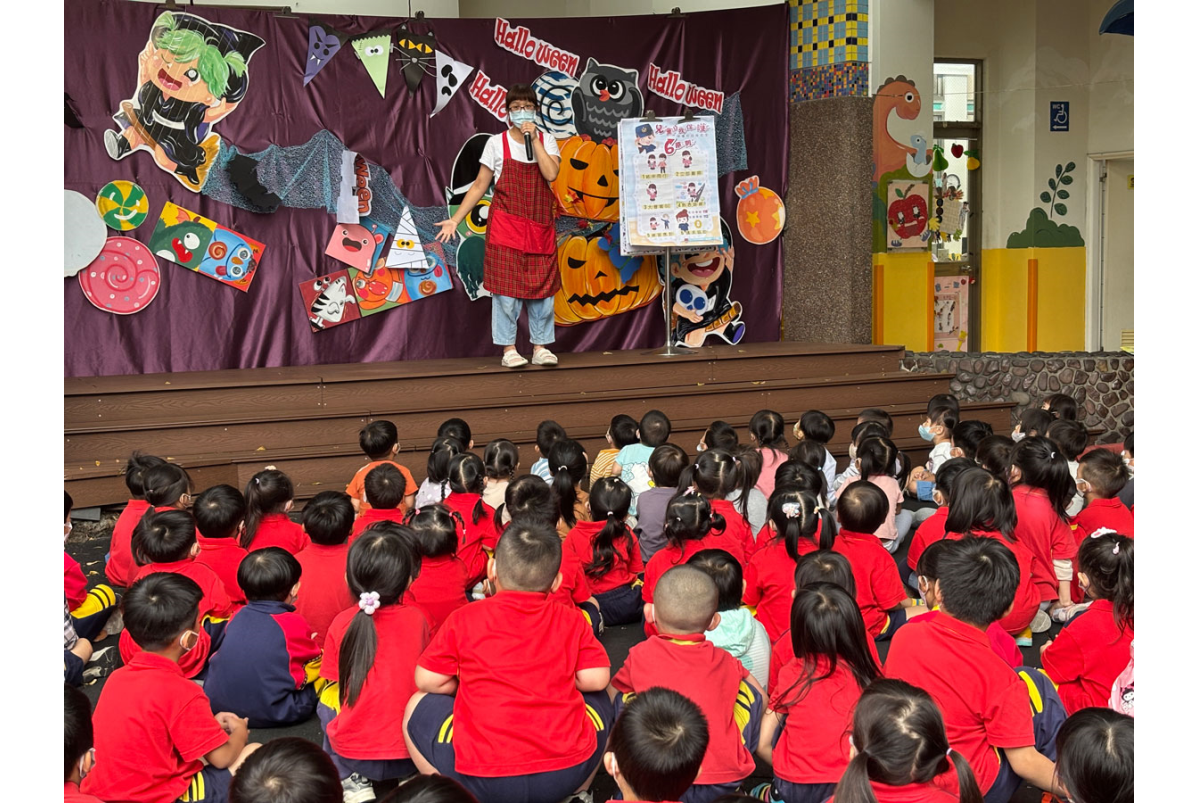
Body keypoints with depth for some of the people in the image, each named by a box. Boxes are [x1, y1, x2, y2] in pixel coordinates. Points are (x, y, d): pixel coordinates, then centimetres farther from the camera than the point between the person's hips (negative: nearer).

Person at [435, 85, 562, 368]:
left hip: (540, 227, 2)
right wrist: (455, 219, -2)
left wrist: (534, 140, -13)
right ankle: (509, 350, 4)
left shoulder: (547, 142, 6)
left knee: (542, 286, 3)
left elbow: (551, 174, -13)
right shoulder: (497, 143, 2)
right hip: (506, 225, -2)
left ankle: (541, 347, 12)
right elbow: (479, 186, 3)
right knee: (506, 287, -3)